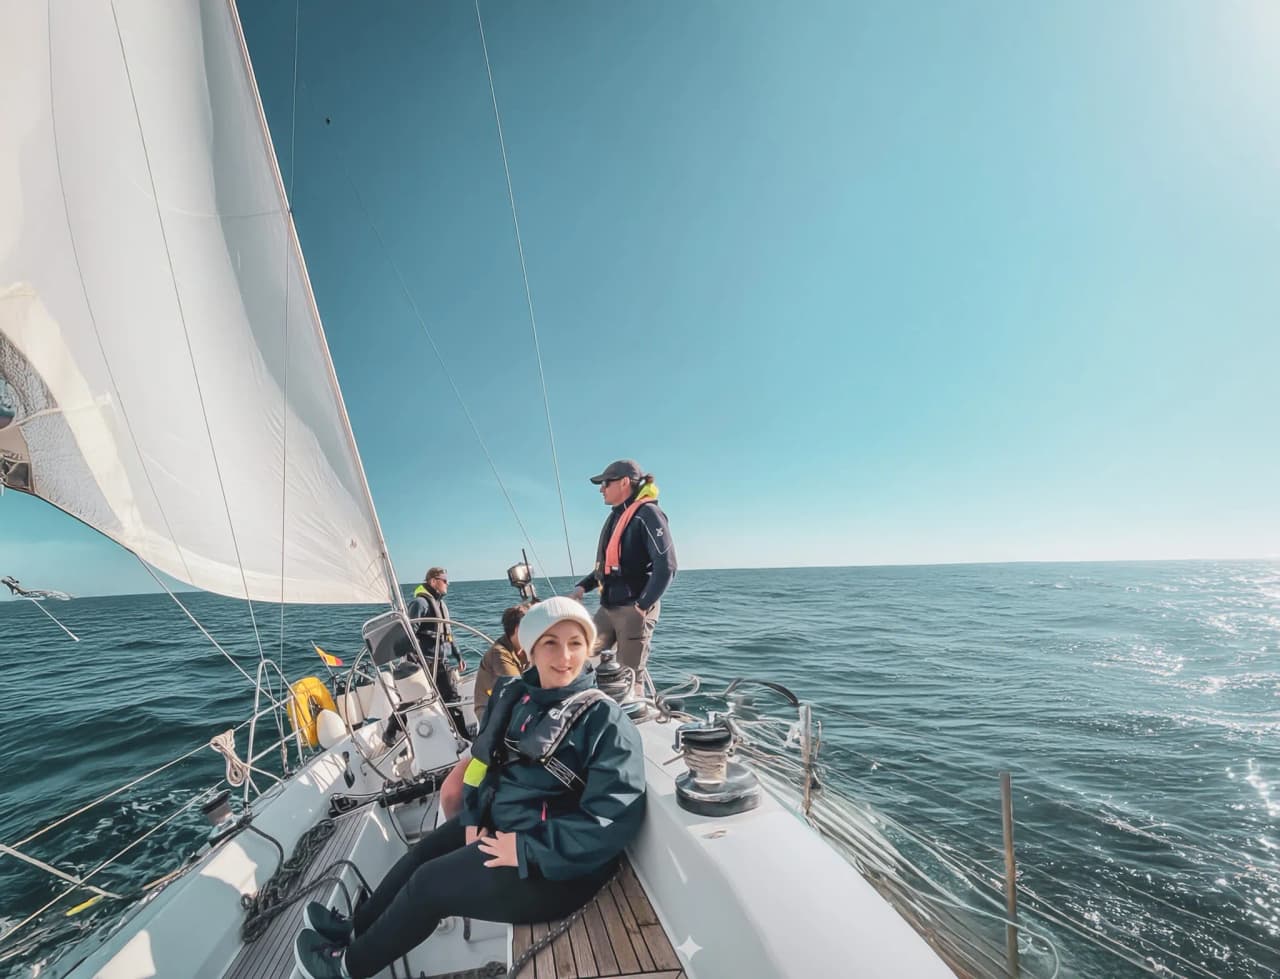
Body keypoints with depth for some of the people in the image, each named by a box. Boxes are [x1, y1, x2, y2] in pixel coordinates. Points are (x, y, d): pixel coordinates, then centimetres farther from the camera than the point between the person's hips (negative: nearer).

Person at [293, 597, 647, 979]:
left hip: (553, 864, -6)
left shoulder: (606, 720, -24)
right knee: (421, 854, 7)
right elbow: (484, 757, 11)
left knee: (428, 882, -3)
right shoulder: (513, 695, -2)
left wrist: (526, 848, -26)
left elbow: (614, 819, -28)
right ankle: (355, 928, 35)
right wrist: (473, 818, -2)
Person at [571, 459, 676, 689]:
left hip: (633, 609, -8)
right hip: (608, 608, 8)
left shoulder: (647, 514, -11)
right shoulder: (616, 516, 15)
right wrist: (583, 586, 10)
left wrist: (643, 606, -19)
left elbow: (666, 566, -19)